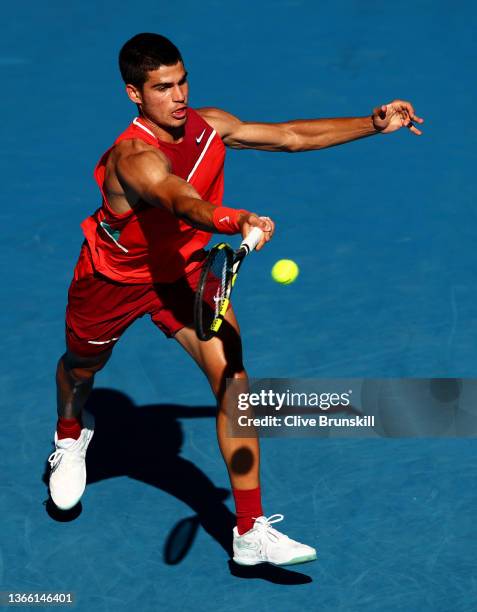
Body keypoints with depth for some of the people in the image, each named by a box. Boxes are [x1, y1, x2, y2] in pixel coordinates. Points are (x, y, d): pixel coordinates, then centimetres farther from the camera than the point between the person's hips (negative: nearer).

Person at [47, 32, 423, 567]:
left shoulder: (209, 126, -18)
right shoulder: (134, 157, -38)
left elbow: (291, 136, -8)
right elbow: (182, 202, -58)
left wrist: (374, 124, -15)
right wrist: (237, 221, -78)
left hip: (182, 269, 4)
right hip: (114, 277, -4)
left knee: (231, 374, -16)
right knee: (82, 367, 23)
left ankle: (251, 532, -13)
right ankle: (71, 435, 64)